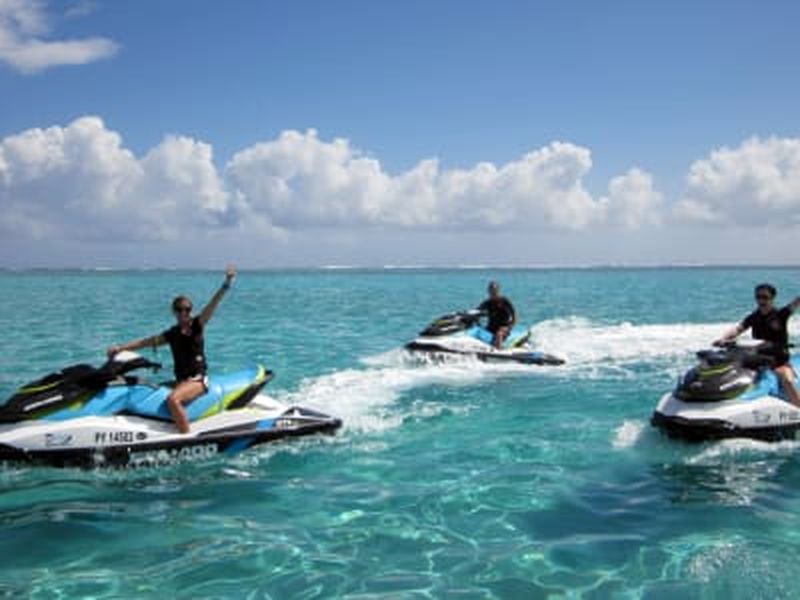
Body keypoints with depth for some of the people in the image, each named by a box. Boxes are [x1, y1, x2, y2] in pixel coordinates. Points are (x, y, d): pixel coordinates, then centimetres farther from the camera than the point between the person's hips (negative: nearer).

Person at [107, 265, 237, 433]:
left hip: (198, 379, -6)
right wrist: (120, 348, 6)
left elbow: (212, 305, -12)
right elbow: (146, 341, 14)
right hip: (180, 380, 6)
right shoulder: (171, 334, 12)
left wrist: (226, 284, -25)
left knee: (172, 399, -31)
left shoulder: (197, 325, 0)